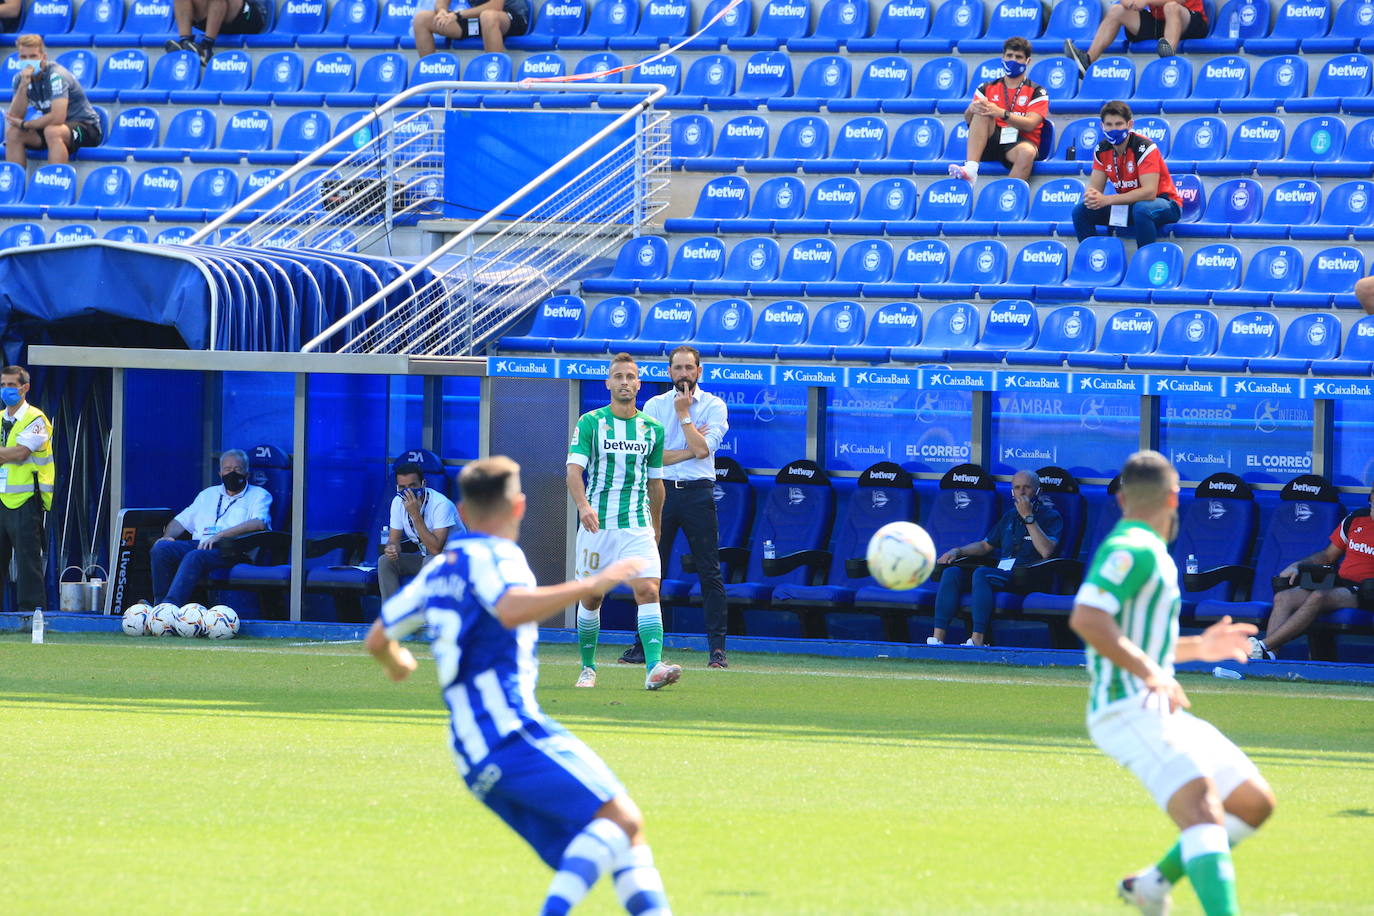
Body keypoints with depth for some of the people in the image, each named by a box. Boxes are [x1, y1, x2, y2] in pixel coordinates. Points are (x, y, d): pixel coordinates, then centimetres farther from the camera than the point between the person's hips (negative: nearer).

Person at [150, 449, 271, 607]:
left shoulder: (259, 495, 12)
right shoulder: (208, 494, 30)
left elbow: (259, 524, -8)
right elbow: (181, 521, 29)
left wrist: (220, 535, -17)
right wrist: (168, 537, 4)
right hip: (198, 544, 6)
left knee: (195, 556, -37)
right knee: (161, 548, -24)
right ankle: (159, 604, -27)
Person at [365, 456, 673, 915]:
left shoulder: (436, 571, 22)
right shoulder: (492, 556, -2)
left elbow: (376, 639, 31)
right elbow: (512, 609, -26)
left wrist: (396, 663, 53)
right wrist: (590, 585, -24)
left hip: (475, 761, 8)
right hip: (513, 731, -8)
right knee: (621, 820, -17)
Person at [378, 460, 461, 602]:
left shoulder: (441, 504, -26)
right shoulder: (398, 502, -5)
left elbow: (436, 549, -32)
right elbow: (394, 538, 2)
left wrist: (415, 515, -36)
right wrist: (391, 548, -24)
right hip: (424, 556, 6)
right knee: (385, 561, -14)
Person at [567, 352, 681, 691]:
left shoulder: (652, 428, 9)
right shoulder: (590, 423, -1)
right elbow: (574, 470, -11)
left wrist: (656, 529, 22)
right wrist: (583, 505, -29)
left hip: (638, 526, 1)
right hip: (596, 523, -1)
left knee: (648, 590, -16)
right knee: (591, 598, 6)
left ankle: (654, 667, -26)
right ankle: (588, 668, 24)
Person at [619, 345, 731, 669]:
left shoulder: (714, 406, 4)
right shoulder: (654, 406, 9)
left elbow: (703, 449, -11)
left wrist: (683, 414, -6)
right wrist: (689, 451, -6)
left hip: (698, 493, -2)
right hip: (662, 492, 2)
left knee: (709, 571, -4)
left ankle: (717, 647, -3)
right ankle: (643, 644, 7)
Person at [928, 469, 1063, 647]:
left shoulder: (1051, 517, 4)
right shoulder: (1010, 516, 25)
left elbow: (1046, 551, -14)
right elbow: (986, 545, 33)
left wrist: (1028, 517, -12)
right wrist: (958, 551, 16)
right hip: (1000, 575, 7)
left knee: (981, 573, -34)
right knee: (952, 573, -13)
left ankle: (977, 639, -42)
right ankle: (938, 637, -25)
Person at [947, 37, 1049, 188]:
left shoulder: (1037, 92, 8)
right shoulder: (987, 88, 17)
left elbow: (1030, 124, -8)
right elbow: (968, 119, 6)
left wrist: (1001, 113, -24)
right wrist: (971, 109, -20)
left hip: (1018, 142, -3)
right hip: (991, 143, 3)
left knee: (1027, 152, -38)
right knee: (981, 112, -25)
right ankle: (970, 169, -41)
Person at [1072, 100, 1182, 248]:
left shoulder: (1144, 147, -22)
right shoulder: (1102, 150, -3)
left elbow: (1149, 192, -31)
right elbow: (1094, 188, -1)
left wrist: (1107, 200, -34)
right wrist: (1090, 196, -28)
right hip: (1129, 203, 6)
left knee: (1142, 209, -40)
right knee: (1080, 211, -9)